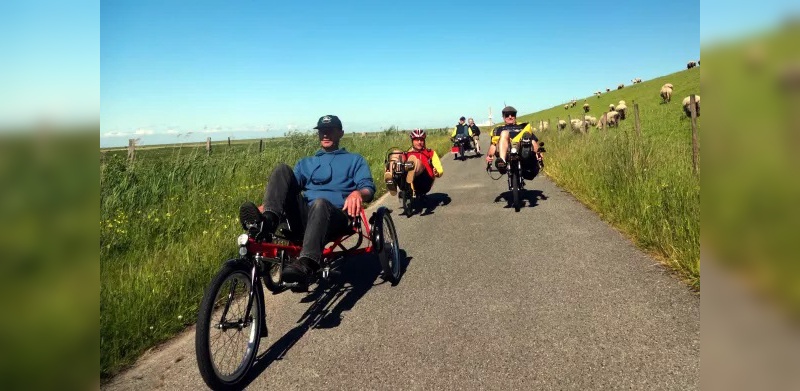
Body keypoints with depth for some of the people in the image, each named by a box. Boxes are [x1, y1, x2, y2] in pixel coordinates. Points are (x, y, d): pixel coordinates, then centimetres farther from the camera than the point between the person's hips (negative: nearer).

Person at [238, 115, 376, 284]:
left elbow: (368, 188, 4)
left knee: (320, 203, -39)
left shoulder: (355, 160, 21)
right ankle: (266, 222, -37)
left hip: (335, 217, -3)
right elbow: (289, 186, 19)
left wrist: (357, 193, -22)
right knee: (283, 170, -15)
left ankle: (306, 266, -57)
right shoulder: (306, 163, 31)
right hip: (304, 217, 3)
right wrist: (265, 207, -1)